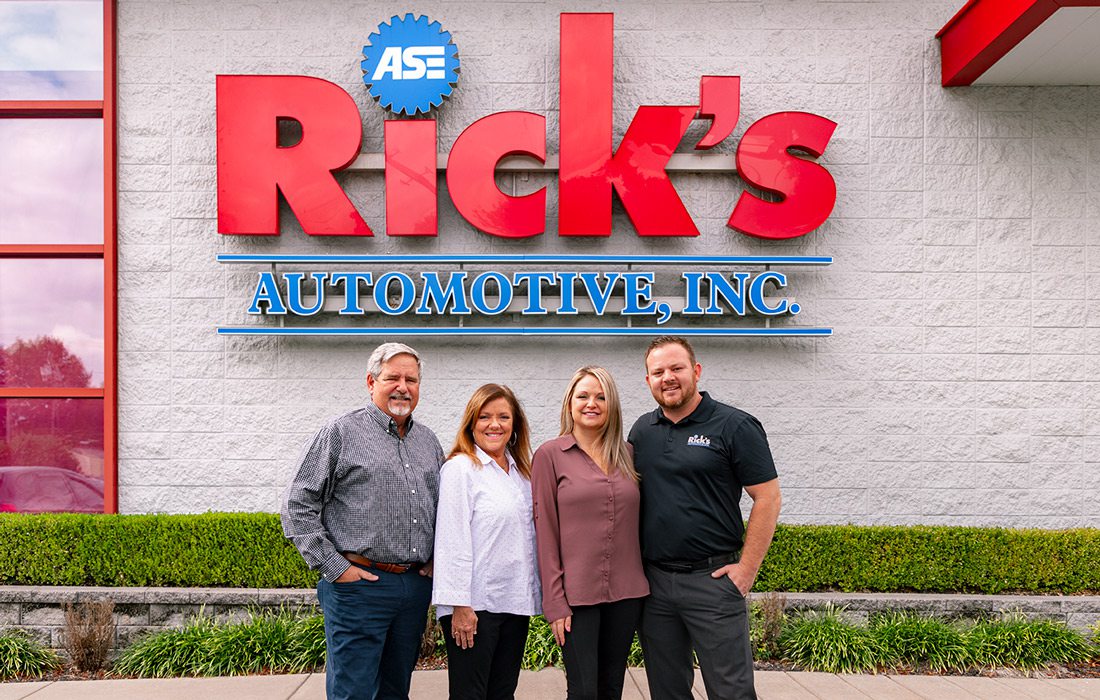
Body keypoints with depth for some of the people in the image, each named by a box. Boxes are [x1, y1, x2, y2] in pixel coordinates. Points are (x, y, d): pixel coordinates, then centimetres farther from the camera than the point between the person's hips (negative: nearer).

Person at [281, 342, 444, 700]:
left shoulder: (429, 442, 13)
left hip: (416, 587, 6)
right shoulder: (341, 433, -4)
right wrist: (334, 567, -10)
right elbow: (298, 506, -6)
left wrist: (436, 560, 9)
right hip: (358, 586, -5)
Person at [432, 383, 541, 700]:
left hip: (516, 602, 6)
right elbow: (452, 540, -13)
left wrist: (531, 596, 14)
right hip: (474, 603, -6)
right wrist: (460, 605, -16)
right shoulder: (460, 468, -8)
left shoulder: (522, 472, 13)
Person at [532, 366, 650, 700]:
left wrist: (640, 584, 5)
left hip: (626, 592, 4)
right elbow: (545, 531, -5)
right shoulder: (550, 455, -3)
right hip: (576, 594, -4)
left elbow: (636, 520, 12)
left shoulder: (626, 454, 9)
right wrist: (554, 602, -8)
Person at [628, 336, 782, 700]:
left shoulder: (734, 426, -6)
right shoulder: (642, 431, 9)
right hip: (653, 580, 5)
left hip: (713, 579, -5)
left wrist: (747, 569, -11)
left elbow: (768, 498, -7)